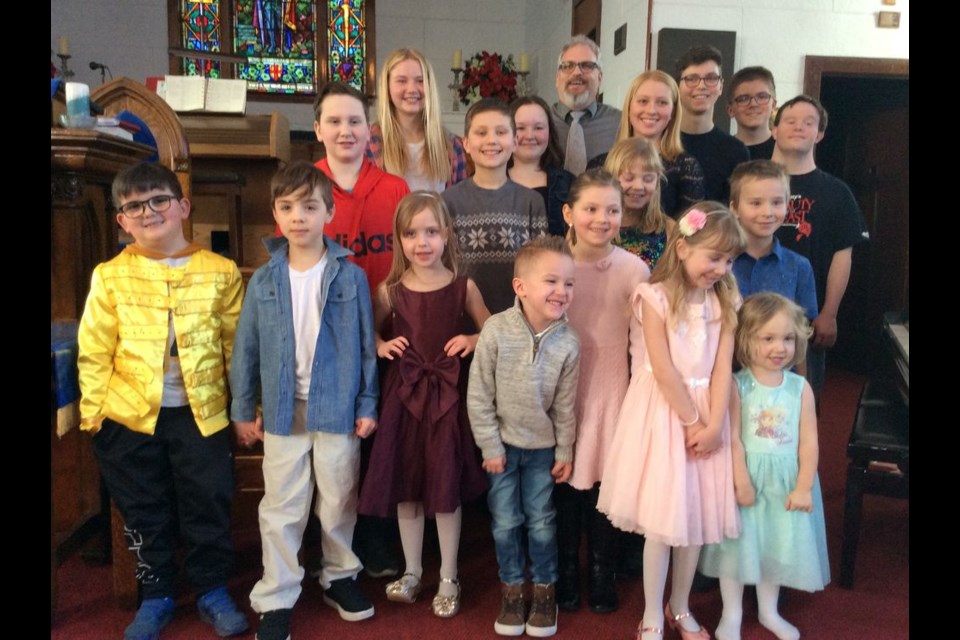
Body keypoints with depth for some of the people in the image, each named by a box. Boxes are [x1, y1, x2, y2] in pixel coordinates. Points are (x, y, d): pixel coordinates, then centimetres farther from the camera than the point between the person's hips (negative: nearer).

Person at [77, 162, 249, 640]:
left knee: (209, 505, 8)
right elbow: (94, 351, 1)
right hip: (128, 416, 1)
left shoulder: (220, 272, -2)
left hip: (202, 413, -1)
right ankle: (156, 597, 32)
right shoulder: (110, 277, -1)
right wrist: (92, 411, -2)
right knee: (144, 511, 14)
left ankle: (212, 591, 28)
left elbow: (237, 345, 0)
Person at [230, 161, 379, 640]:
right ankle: (276, 598, 24)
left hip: (338, 407, -1)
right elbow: (246, 349, 4)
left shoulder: (350, 277, -5)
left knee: (339, 503, 15)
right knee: (281, 508, 9)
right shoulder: (263, 281, -1)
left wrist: (368, 404, -3)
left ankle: (340, 576, 37)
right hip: (282, 411, 1)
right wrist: (243, 410, 5)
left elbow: (366, 345, -2)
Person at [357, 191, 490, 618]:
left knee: (447, 487, 6)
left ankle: (449, 579, 24)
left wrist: (473, 340, -13)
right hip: (404, 392, 2)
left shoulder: (463, 287, -4)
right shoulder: (389, 290, -2)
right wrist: (380, 345, -6)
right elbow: (372, 329, 14)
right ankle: (412, 571, 32)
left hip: (447, 392, -1)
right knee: (405, 487, 11)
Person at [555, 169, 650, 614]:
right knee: (564, 483, 12)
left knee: (603, 485, 9)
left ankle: (601, 577, 31)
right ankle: (565, 576, 33)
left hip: (610, 390, -1)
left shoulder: (634, 269, -8)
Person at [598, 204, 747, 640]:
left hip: (706, 413, 5)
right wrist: (691, 421, -12)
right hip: (663, 413, -4)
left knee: (698, 515, 12)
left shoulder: (724, 301, 4)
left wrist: (713, 425, -11)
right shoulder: (656, 297, -10)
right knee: (661, 520, 1)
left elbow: (722, 369, -2)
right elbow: (663, 371, -14)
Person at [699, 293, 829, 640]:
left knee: (778, 543, 16)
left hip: (786, 480, 3)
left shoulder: (801, 388, -3)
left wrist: (803, 487, -8)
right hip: (746, 474, -3)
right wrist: (741, 481, -16)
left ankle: (769, 611, 37)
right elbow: (733, 438, -14)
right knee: (739, 542, 8)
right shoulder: (737, 385, -11)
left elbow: (809, 441, -4)